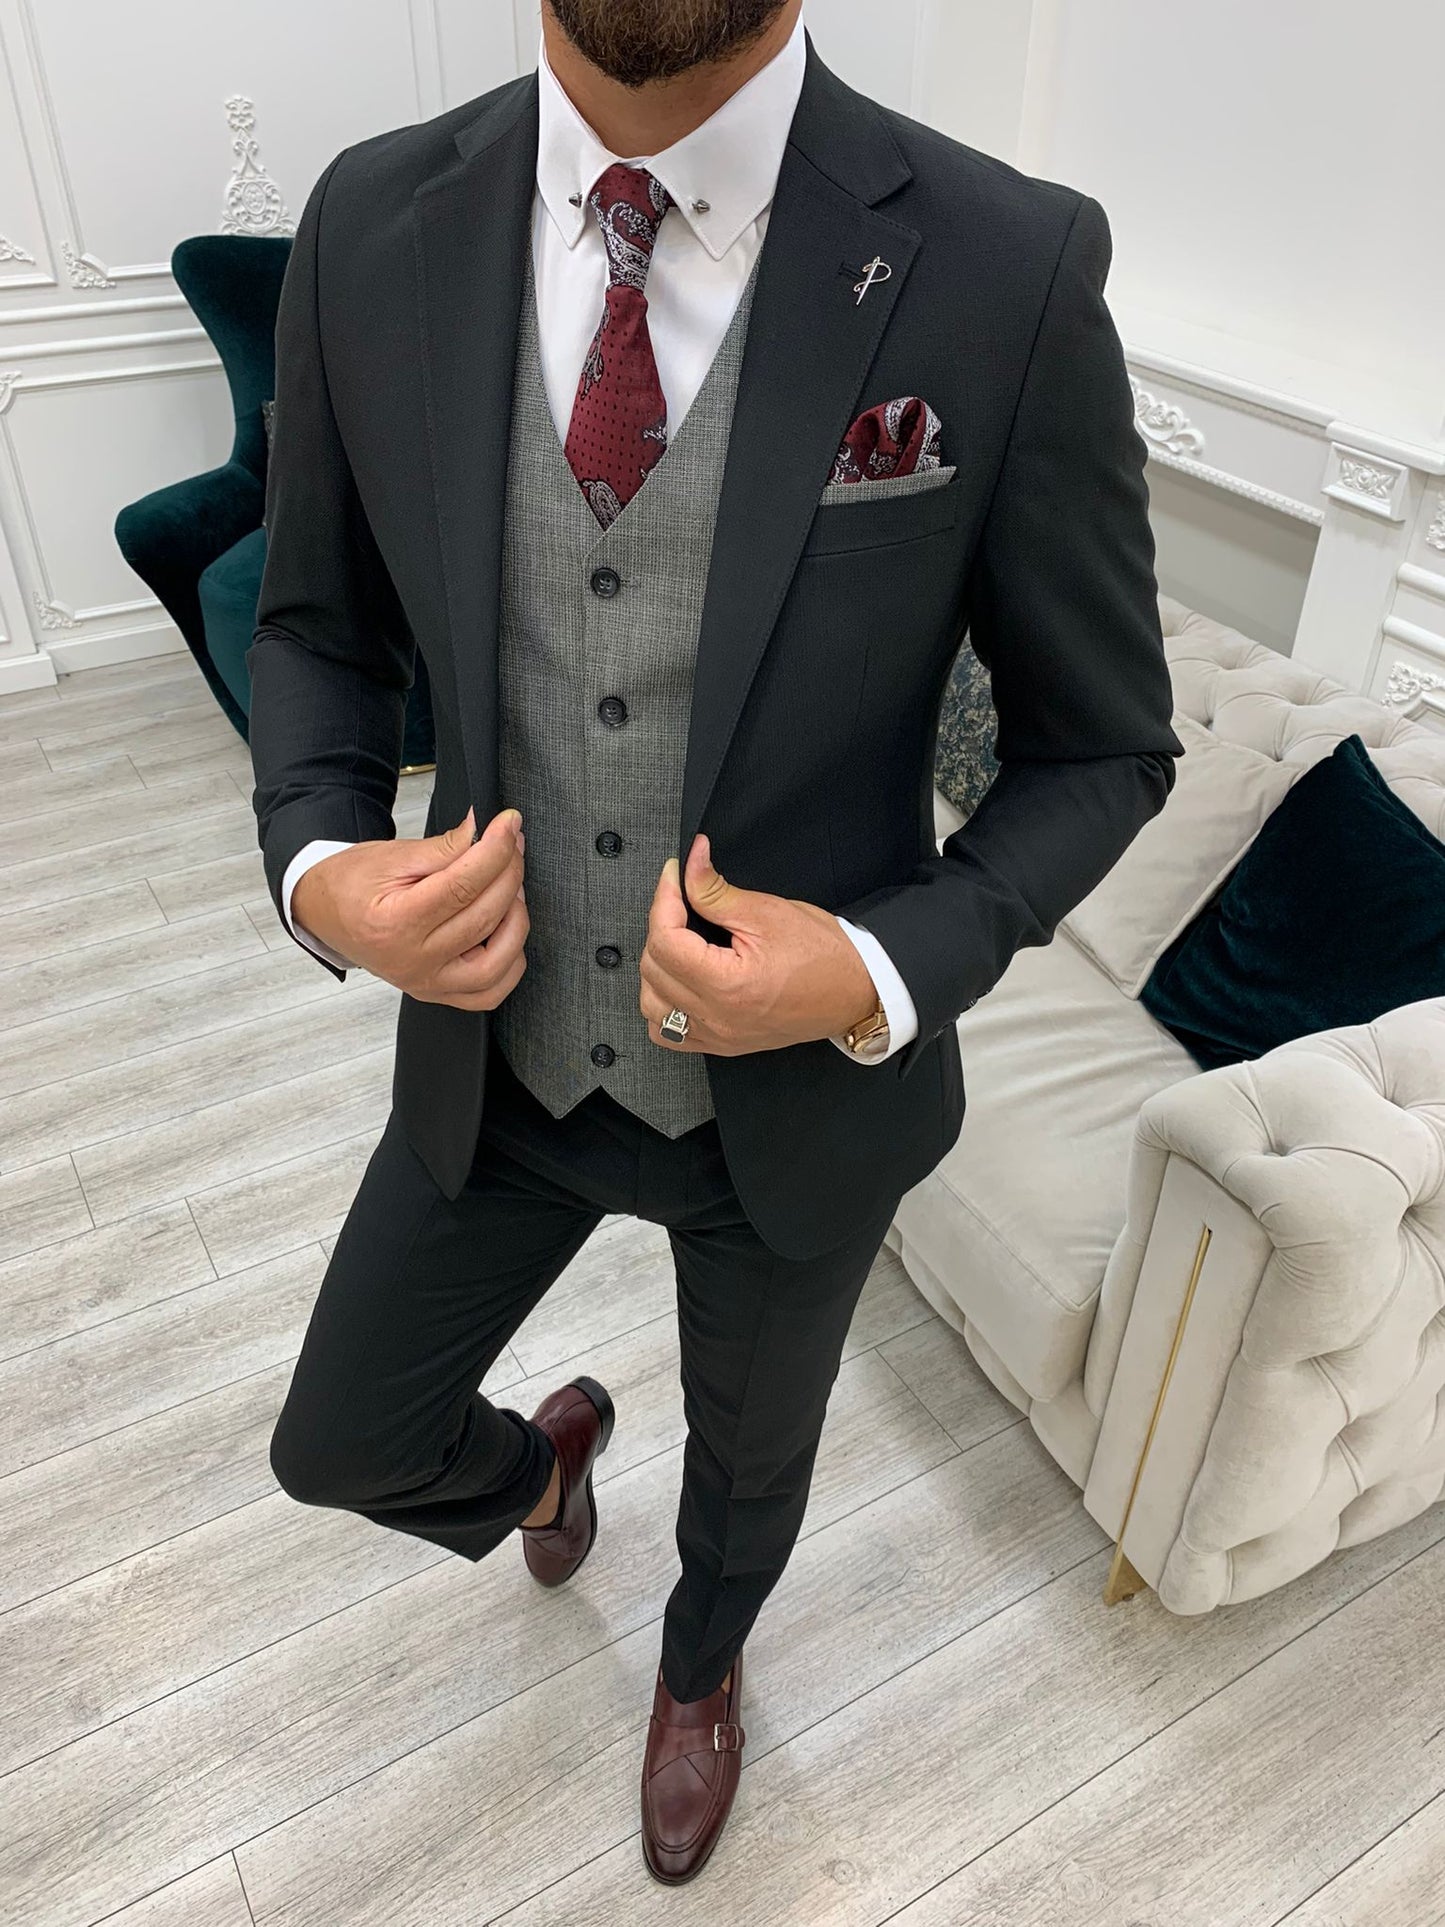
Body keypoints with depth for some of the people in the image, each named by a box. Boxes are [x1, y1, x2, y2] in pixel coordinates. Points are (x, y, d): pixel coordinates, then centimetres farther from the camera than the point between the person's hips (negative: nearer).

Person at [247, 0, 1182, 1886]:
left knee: (752, 1452, 27)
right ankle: (539, 1455, 61)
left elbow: (1101, 745, -11)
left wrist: (886, 970, -27)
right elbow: (321, 625, 3)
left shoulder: (1010, 271, -21)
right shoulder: (370, 229, -11)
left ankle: (703, 1662, 67)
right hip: (496, 1055, 3)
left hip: (799, 1087, -1)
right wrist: (319, 866, -17)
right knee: (340, 1446, 21)